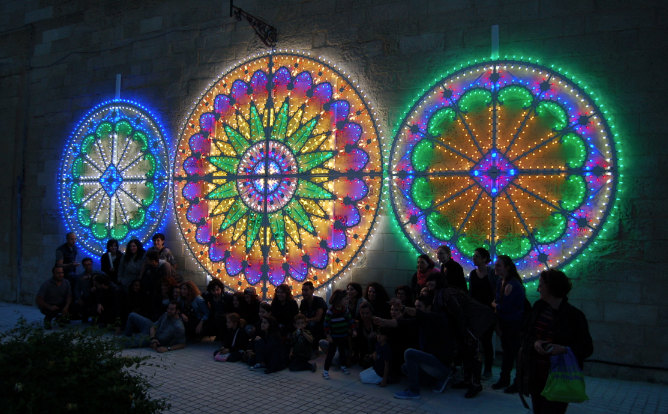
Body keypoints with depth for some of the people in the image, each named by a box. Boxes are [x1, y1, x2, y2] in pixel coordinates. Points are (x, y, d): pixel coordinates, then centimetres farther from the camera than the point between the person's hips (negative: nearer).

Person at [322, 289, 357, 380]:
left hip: (343, 337, 5)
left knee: (343, 352, 19)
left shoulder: (345, 310, -1)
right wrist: (328, 335, -16)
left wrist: (353, 330, -2)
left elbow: (350, 320, 6)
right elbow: (326, 324, -16)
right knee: (330, 353, -3)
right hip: (334, 337, -5)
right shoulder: (330, 311, -19)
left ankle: (343, 366, 39)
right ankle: (326, 370, 4)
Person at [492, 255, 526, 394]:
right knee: (507, 350, 18)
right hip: (505, 322, 9)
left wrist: (494, 305, -5)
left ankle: (519, 383, 16)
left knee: (517, 351, 3)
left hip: (516, 323, -9)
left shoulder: (512, 284, -25)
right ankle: (504, 379, 30)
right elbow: (498, 300, 11)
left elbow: (505, 307, -23)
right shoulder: (501, 282, 3)